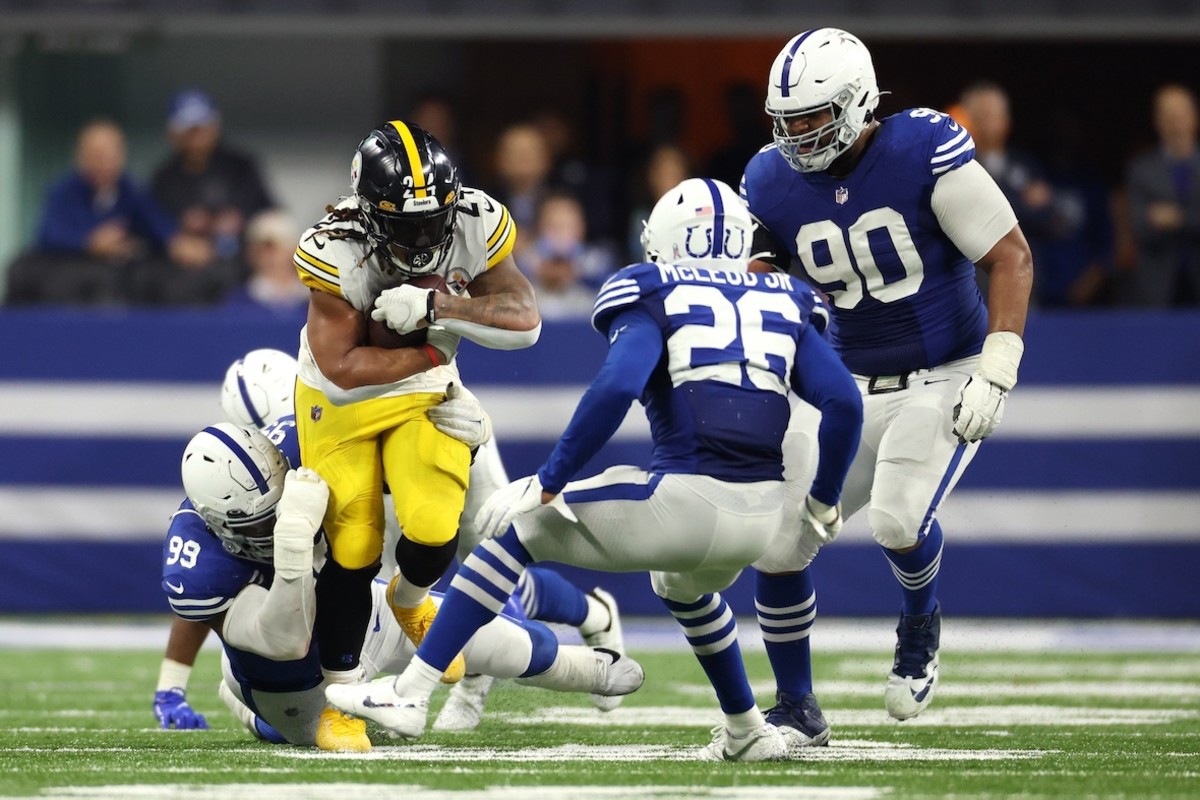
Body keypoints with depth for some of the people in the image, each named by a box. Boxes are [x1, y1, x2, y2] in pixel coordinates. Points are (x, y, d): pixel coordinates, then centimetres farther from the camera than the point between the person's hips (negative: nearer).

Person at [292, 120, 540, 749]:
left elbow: (524, 320, -22)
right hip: (339, 400, -2)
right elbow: (342, 372, -28)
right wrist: (431, 357, -21)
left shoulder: (475, 226, -19)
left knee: (433, 527, -17)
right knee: (352, 549, -8)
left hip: (422, 396, 2)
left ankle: (411, 601, 20)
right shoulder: (337, 253, -29)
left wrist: (435, 308, -33)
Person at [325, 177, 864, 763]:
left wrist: (547, 485, -8)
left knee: (518, 528, 13)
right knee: (683, 585, 42)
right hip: (763, 517, 6)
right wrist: (822, 502, 23)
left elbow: (615, 389, -13)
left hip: (686, 503, -6)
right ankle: (747, 733, 44)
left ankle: (411, 693, 7)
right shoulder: (783, 306, 19)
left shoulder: (656, 299, 5)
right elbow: (844, 404, 9)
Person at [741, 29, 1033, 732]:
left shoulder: (924, 154, -18)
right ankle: (796, 706, 15)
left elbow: (1012, 257, -14)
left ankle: (921, 621, 11)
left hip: (944, 381, -5)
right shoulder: (774, 184, -4)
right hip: (852, 385, 5)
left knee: (898, 520, -26)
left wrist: (994, 376, -19)